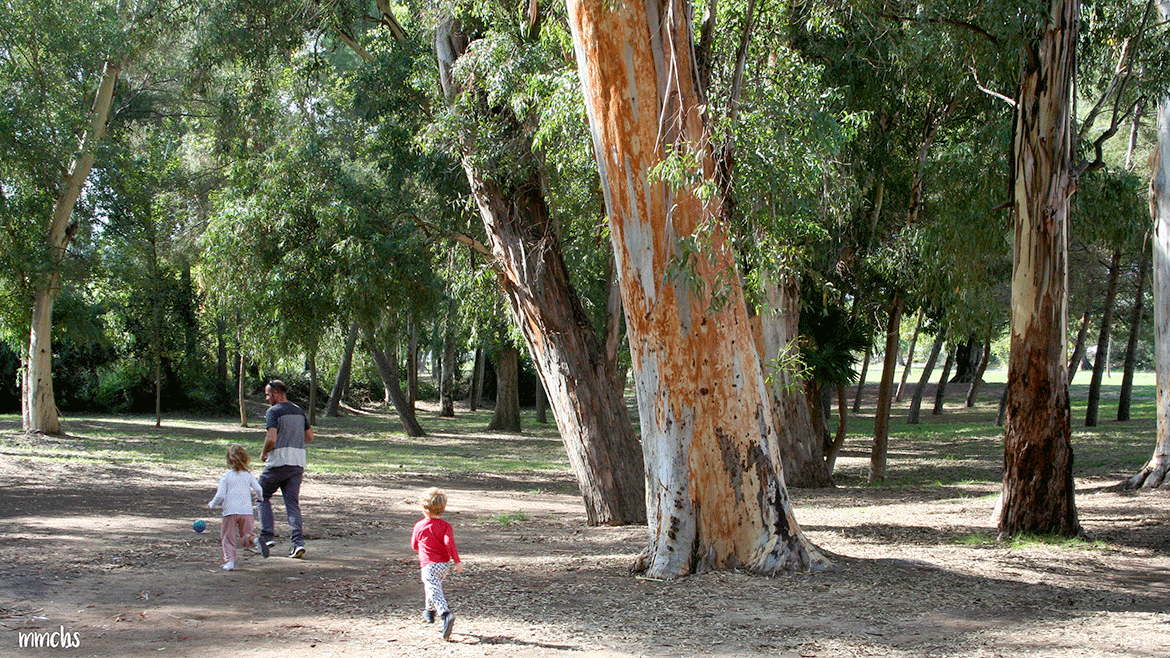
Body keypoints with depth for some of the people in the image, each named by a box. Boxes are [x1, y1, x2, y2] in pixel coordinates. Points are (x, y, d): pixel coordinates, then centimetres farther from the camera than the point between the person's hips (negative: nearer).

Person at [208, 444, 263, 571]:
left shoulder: (226, 477, -1)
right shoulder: (249, 475, 7)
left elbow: (220, 496, -5)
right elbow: (259, 490, 3)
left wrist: (212, 505, 13)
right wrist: (254, 499, 25)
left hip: (230, 512, -3)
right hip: (247, 511, 3)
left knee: (228, 538, 7)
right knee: (245, 534, 15)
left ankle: (230, 561, -1)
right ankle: (255, 540, -17)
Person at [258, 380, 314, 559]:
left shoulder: (273, 411, -7)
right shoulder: (299, 411, 15)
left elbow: (271, 439, -18)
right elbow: (310, 436, 19)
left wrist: (264, 453, 0)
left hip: (278, 462, -6)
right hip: (298, 463, 6)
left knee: (263, 496, 12)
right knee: (292, 502, 6)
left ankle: (267, 537, 2)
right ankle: (298, 542, -7)